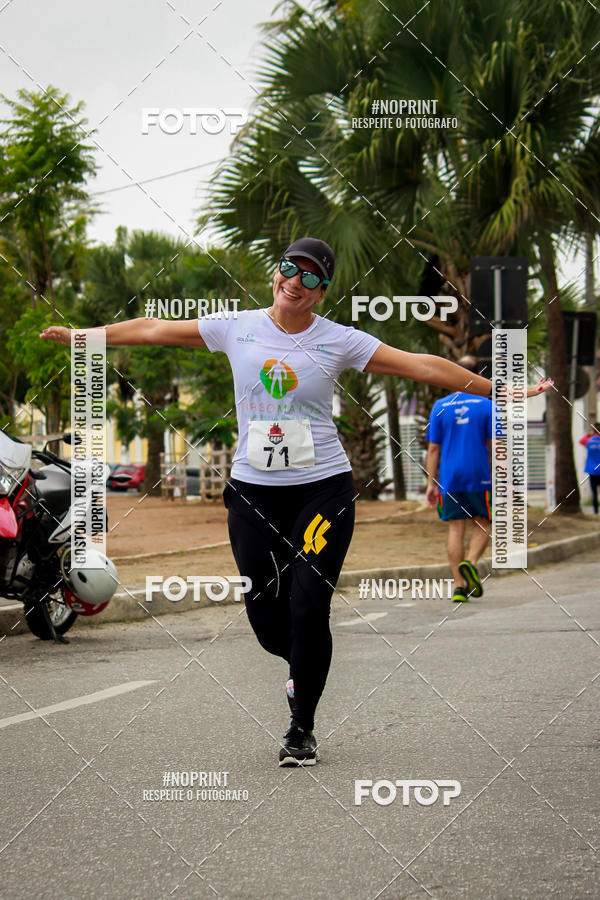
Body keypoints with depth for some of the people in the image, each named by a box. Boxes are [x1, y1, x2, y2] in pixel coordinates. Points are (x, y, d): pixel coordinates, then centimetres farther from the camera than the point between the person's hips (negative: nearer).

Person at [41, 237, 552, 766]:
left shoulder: (339, 341, -2)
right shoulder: (237, 329, 3)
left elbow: (421, 366, -3)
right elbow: (154, 330, 10)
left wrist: (500, 390, -6)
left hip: (323, 489, -2)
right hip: (253, 490, 2)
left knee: (308, 609, -10)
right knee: (264, 613, 2)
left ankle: (302, 729, 8)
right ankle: (303, 668, 38)